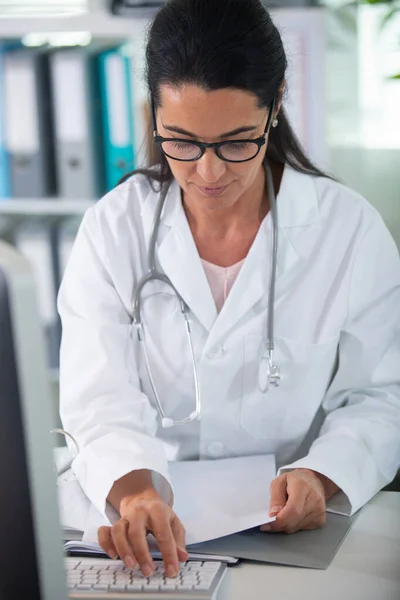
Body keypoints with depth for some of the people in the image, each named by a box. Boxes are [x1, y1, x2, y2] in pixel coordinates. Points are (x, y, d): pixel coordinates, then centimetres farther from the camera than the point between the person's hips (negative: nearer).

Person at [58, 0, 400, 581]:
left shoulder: (350, 228, 0)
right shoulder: (113, 228, 0)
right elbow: (101, 399, -9)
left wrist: (321, 477, -20)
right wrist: (133, 489, -30)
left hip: (292, 530, 0)